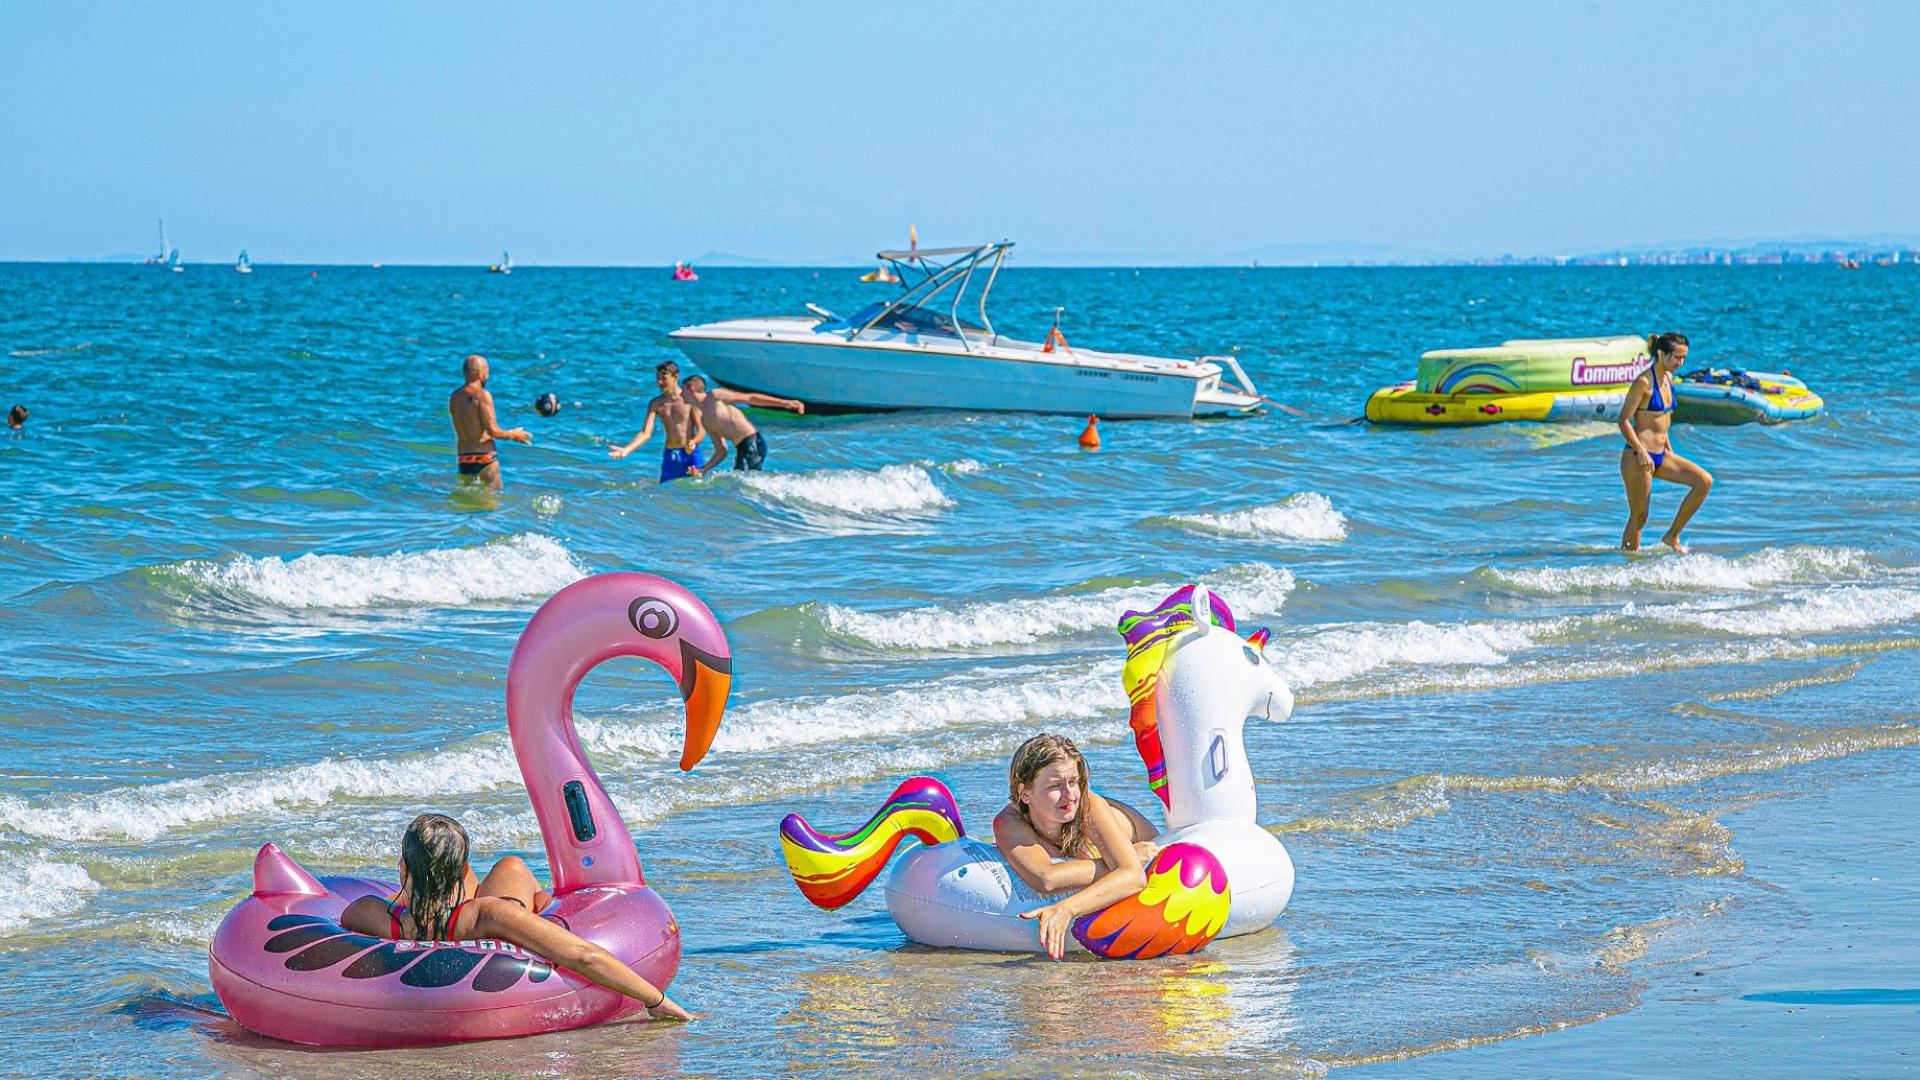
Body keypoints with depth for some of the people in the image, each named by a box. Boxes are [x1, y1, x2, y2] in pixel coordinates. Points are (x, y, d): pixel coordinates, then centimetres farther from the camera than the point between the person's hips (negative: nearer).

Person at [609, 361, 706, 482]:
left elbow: (701, 430, -5)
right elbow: (646, 433, -2)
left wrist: (693, 442, -29)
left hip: (690, 454, -3)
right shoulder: (656, 404, 5)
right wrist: (626, 450, -17)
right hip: (669, 455, 3)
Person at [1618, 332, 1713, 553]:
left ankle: (1672, 536, 4)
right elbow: (1624, 421, -16)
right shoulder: (1644, 382, -14)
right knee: (1639, 516, -3)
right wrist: (1641, 452, -23)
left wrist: (1670, 452, 20)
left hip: (1660, 455, 8)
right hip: (1638, 458, -8)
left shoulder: (1668, 379, 11)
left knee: (1704, 481, -3)